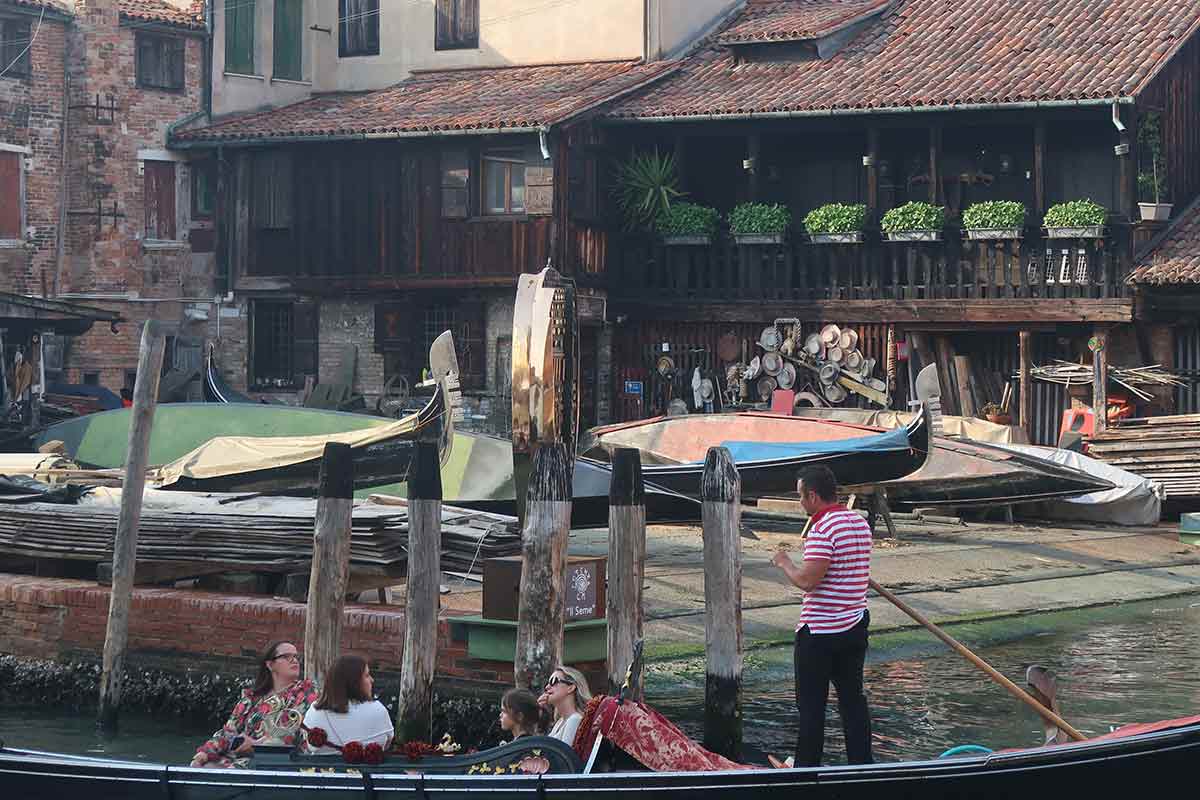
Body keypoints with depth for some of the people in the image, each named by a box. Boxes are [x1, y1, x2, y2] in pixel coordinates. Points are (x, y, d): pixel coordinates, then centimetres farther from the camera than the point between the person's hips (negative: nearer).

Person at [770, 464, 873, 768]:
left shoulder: (823, 529, -20)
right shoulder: (860, 523, 8)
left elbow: (807, 580, -25)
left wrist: (784, 563, -7)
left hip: (820, 631, -8)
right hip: (855, 626, 8)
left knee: (811, 703, 4)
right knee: (852, 697, 14)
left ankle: (807, 765, 10)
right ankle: (862, 762, 16)